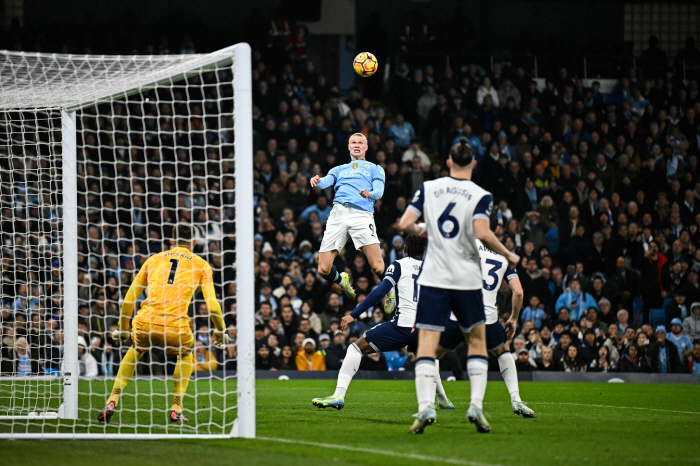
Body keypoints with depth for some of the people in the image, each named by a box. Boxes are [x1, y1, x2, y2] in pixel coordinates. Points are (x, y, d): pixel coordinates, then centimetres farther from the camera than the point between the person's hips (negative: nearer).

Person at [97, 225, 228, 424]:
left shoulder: (153, 260, 20)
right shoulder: (200, 265, 13)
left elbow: (129, 299, 21)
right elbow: (212, 305, 5)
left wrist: (122, 327, 33)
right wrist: (221, 332, 21)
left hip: (144, 324, 2)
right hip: (176, 329, -2)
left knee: (135, 351, 34)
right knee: (186, 355, 31)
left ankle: (112, 402, 21)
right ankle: (176, 410, 21)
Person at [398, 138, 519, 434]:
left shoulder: (428, 188, 3)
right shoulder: (480, 196, -4)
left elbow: (404, 224, -2)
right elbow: (482, 233, -18)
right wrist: (508, 256, -3)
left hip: (433, 279, 1)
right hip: (467, 279, -1)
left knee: (426, 346, -1)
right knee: (477, 342, 16)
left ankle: (425, 407, -19)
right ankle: (476, 405, 2)